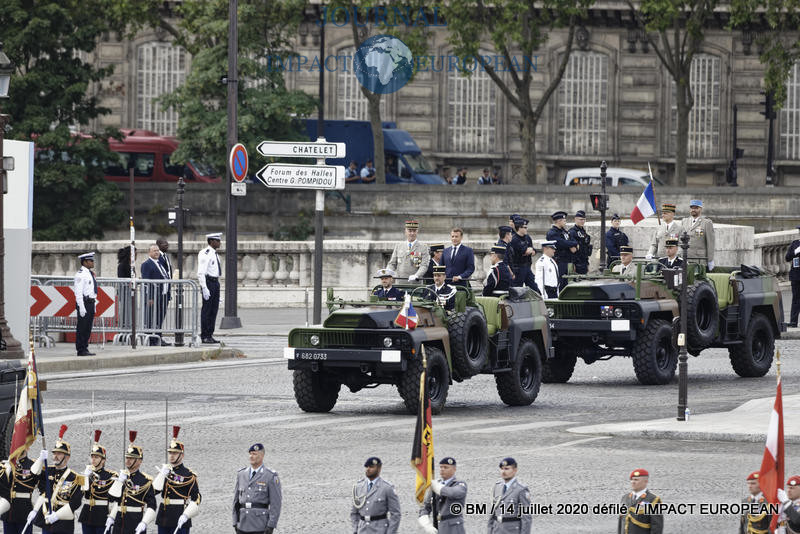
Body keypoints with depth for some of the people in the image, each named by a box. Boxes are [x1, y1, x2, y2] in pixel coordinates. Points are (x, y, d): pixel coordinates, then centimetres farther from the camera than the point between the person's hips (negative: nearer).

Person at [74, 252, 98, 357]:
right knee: (82, 328, -6)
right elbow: (78, 291, -17)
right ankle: (81, 350, -4)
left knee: (88, 328, 11)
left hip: (91, 302, 9)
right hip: (84, 302, -9)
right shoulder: (81, 274, -12)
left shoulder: (90, 273, 17)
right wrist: (81, 307, -22)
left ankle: (85, 349, 16)